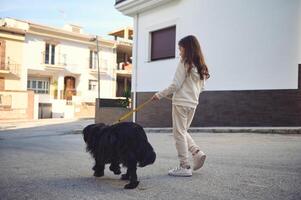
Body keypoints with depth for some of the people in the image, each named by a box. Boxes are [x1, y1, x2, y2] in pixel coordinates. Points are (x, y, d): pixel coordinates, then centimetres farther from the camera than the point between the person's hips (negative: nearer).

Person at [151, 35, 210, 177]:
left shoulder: (184, 62, -11)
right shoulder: (201, 66, 10)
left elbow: (176, 85, -15)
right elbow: (201, 87, 15)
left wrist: (160, 95, -6)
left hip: (181, 103, -8)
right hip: (193, 103, 8)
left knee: (179, 133, 1)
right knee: (183, 132, 22)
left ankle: (185, 167, 3)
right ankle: (197, 152, 6)